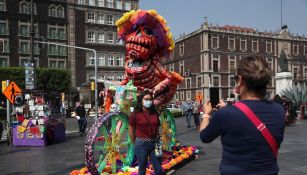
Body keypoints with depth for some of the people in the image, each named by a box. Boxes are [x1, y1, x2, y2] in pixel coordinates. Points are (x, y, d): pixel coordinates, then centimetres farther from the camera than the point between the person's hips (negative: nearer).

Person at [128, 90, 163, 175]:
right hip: (141, 144, -3)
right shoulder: (135, 114, -8)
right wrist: (135, 144, 2)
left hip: (154, 143, 4)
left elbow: (157, 128, 12)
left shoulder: (155, 114, 3)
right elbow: (131, 130, -2)